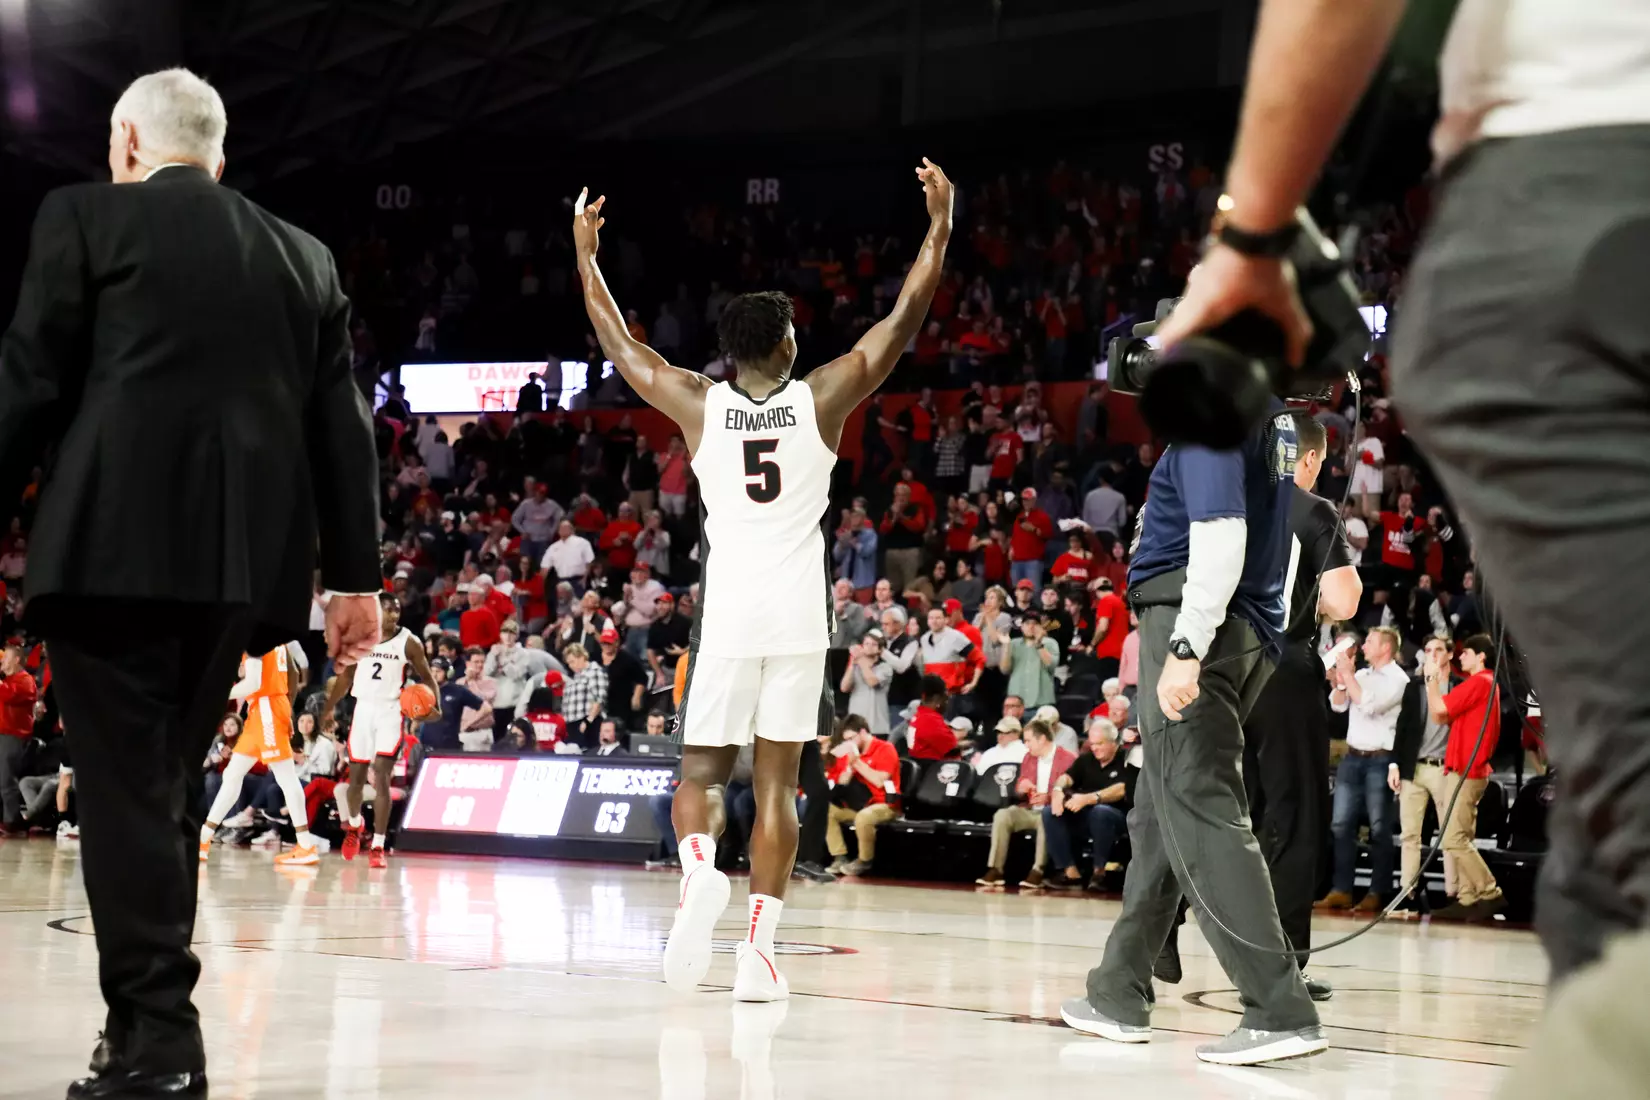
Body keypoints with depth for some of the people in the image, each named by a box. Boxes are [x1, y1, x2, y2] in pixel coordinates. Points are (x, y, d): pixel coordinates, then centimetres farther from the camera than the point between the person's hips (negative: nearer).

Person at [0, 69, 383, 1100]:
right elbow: (341, 426, 14)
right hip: (240, 560, 5)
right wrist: (355, 572, 15)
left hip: (119, 547, -5)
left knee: (126, 791, -3)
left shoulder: (87, 216, 3)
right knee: (168, 789, 14)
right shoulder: (305, 256, 16)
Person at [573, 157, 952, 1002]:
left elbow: (618, 345, 15)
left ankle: (700, 873, -21)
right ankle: (758, 948, -3)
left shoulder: (701, 406, 2)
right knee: (777, 782, 4)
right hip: (799, 615, 0)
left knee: (699, 774, 11)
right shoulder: (823, 399, 0)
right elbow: (903, 323, 7)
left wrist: (585, 253, 26)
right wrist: (939, 225, 15)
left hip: (727, 615, 0)